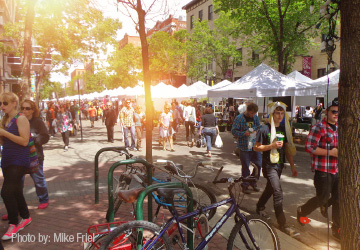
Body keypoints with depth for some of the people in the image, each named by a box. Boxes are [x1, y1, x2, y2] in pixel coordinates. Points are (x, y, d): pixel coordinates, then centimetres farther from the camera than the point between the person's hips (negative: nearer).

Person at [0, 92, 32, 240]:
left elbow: (24, 141, -21)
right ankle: (26, 217, 31)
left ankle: (13, 225, 2)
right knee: (16, 192, 15)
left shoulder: (21, 119, -12)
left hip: (19, 161, -8)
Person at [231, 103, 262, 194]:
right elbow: (233, 131, -10)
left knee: (258, 164, 8)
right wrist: (244, 133, -24)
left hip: (255, 146, 5)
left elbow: (259, 127, 17)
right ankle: (245, 185, 20)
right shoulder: (239, 118, -9)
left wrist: (256, 132, -6)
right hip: (244, 147, -5)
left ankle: (253, 182, 30)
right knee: (245, 167, 3)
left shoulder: (255, 117, 7)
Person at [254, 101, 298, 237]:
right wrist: (272, 145, -22)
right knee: (278, 193, -11)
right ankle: (283, 224, -2)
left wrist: (292, 166, 13)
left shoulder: (284, 129, 7)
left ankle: (259, 207, 44)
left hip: (279, 165, 7)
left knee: (270, 189, 19)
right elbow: (257, 147, -9)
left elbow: (287, 149, 13)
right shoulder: (265, 129, -11)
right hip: (269, 166, -6)